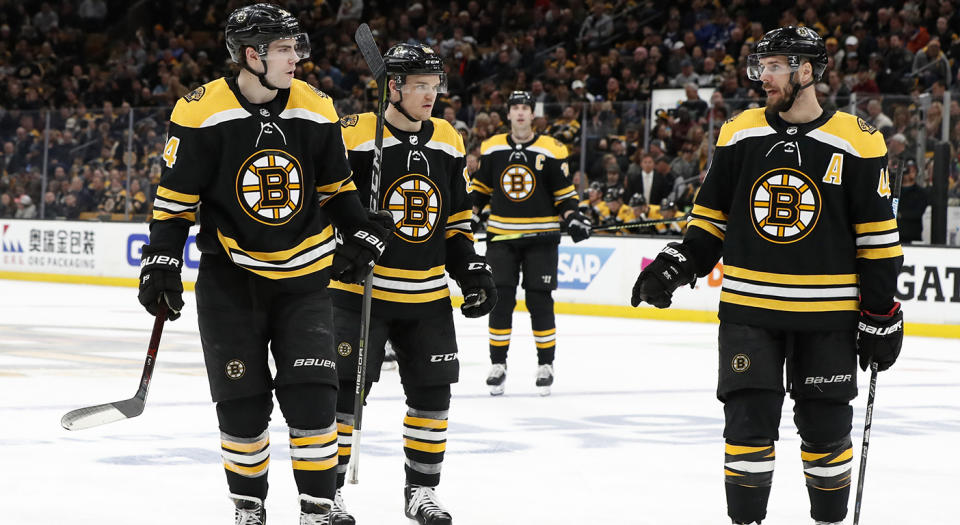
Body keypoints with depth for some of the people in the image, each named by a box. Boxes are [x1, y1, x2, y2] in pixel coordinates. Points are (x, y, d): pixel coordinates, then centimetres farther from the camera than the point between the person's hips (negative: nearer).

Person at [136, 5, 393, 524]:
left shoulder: (316, 111, -1)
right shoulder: (202, 112, -12)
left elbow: (336, 186, 12)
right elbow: (176, 196, -4)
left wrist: (363, 235, 1)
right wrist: (161, 263, -9)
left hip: (303, 273, 2)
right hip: (230, 273, -2)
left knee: (311, 394, -6)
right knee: (243, 401, 0)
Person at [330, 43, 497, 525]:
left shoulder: (448, 143, 8)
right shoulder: (352, 137, -11)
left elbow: (457, 218, 16)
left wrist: (473, 271, 8)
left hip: (428, 295, 5)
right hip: (359, 290, -5)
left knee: (432, 394, 7)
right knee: (344, 391, -6)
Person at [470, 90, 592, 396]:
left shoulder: (550, 150, -3)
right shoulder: (492, 148, 5)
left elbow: (564, 191, 1)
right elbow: (481, 186, 16)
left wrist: (572, 217, -13)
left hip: (540, 236, -2)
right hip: (501, 234, 2)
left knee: (539, 300, -1)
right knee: (500, 299, 0)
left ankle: (545, 365, 10)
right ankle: (498, 365, 8)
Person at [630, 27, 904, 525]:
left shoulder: (857, 142, -5)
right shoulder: (739, 134, 4)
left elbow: (877, 235, -2)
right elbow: (712, 214, 12)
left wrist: (882, 313, -3)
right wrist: (676, 265, -1)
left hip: (826, 315, -2)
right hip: (748, 308, 2)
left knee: (826, 430, 7)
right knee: (748, 425, 1)